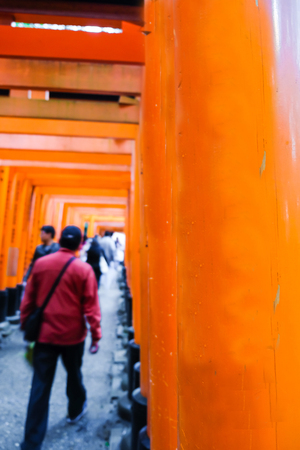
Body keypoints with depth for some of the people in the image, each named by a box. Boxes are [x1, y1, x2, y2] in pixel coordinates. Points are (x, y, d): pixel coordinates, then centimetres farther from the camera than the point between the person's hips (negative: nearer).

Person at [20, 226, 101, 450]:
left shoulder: (40, 264, -4)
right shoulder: (84, 269, -14)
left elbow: (28, 299, 3)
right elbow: (91, 306, -11)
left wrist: (26, 325, 15)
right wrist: (96, 336, -2)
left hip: (44, 334, 2)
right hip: (72, 335, -1)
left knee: (40, 386, 9)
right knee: (74, 374, 24)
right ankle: (76, 410, 48)